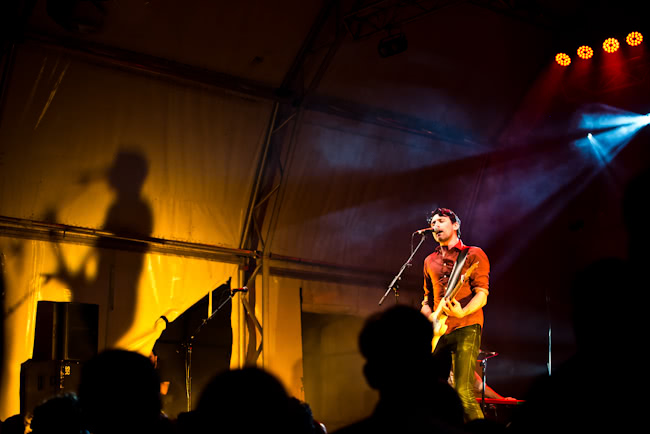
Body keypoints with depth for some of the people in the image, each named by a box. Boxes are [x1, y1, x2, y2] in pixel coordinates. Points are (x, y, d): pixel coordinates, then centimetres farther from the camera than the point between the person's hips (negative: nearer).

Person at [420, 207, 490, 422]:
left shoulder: (473, 254, 3)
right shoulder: (430, 261, 20)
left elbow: (482, 295, -6)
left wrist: (462, 312, -25)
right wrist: (429, 316, 5)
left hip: (466, 327, -6)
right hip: (438, 331, 6)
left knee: (463, 392, -16)